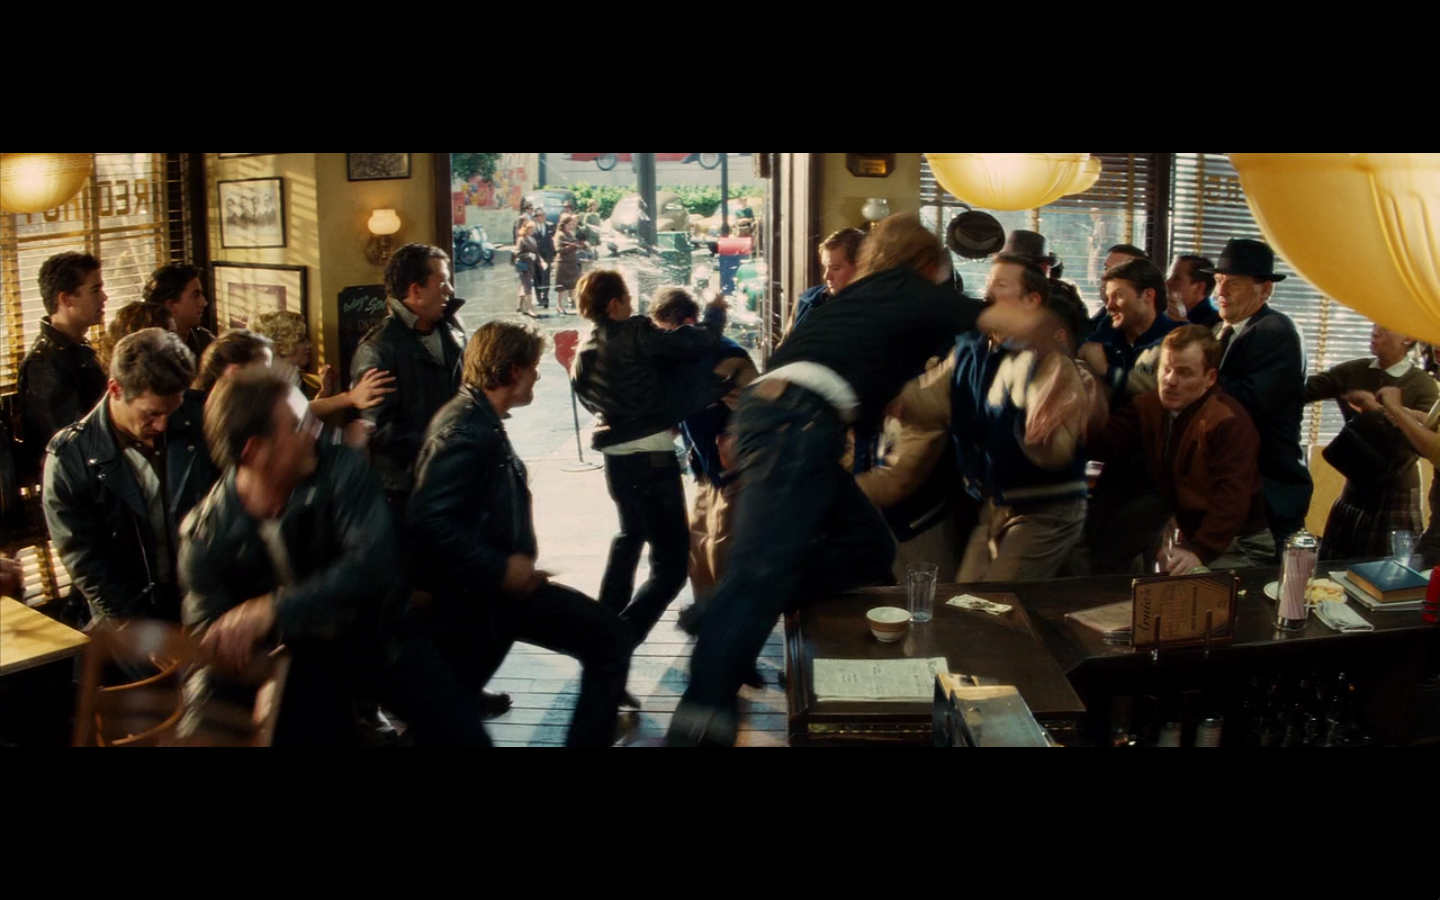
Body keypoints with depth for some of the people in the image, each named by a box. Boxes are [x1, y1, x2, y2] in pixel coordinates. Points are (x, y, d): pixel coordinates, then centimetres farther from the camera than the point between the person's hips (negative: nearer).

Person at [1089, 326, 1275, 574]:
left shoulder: (1228, 421, -21)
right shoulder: (1148, 406, 3)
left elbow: (1232, 498, -29)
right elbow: (1108, 444, -9)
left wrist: (1199, 552, -41)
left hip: (1239, 545, -7)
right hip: (1192, 536, 7)